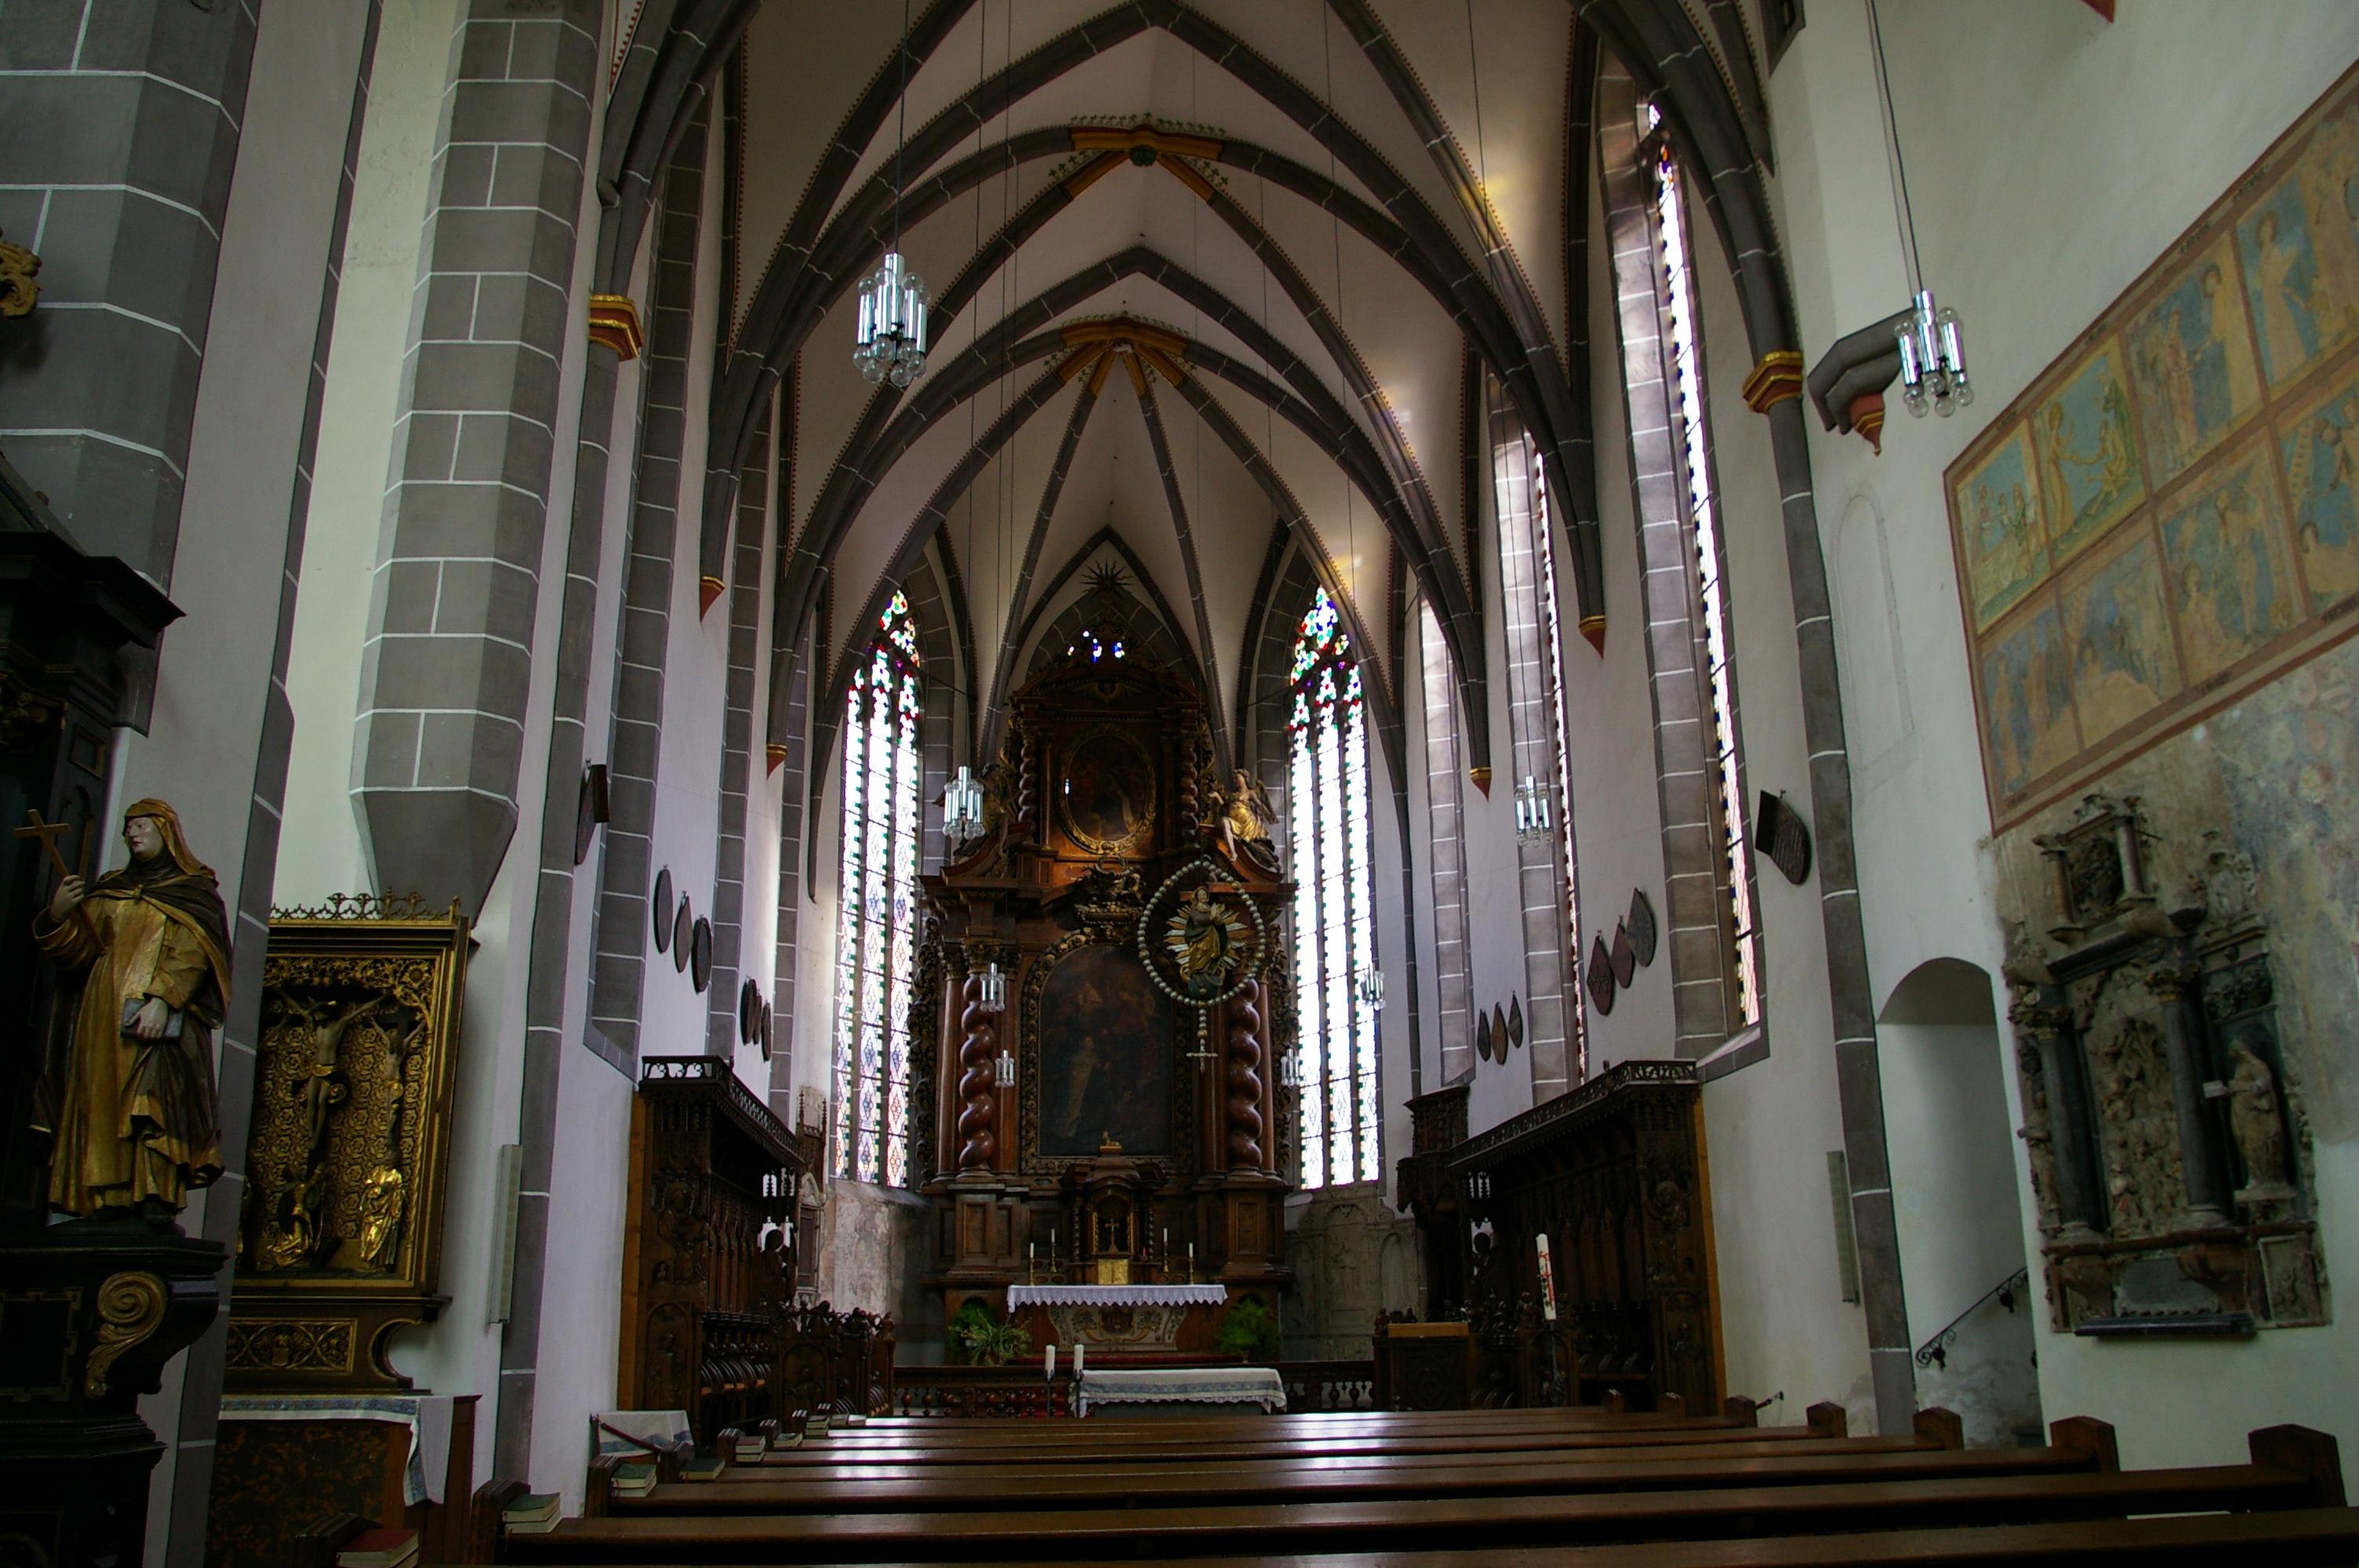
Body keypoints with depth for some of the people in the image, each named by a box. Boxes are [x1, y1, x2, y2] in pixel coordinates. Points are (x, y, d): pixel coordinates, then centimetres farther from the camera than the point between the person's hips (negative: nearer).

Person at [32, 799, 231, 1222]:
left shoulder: (193, 890, 9)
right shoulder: (110, 890, 25)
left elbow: (192, 953, -5)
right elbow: (78, 950, 16)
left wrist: (162, 999, -20)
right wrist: (58, 916, -5)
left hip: (162, 1014, -5)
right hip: (105, 1013, 5)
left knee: (156, 1090, -23)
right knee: (102, 1100, -7)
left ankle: (157, 1198, -31)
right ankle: (111, 1200, -10)